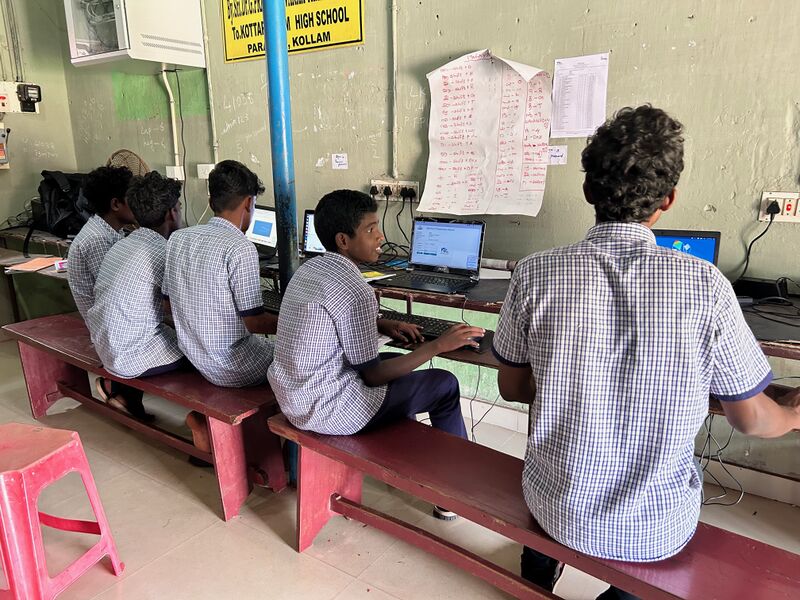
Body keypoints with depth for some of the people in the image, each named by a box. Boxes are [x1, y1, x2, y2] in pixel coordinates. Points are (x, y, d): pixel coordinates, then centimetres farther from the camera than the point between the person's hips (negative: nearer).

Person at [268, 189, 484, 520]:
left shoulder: (310, 269, 3)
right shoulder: (355, 290, -23)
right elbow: (373, 375, -16)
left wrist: (385, 325, 9)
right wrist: (438, 345, -13)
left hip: (290, 396, 9)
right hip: (326, 410, -9)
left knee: (397, 362, 27)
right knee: (445, 385, 4)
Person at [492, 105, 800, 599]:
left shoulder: (535, 274, -16)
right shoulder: (705, 284, -17)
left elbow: (513, 388, -2)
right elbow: (750, 418, -3)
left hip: (559, 512, 1)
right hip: (659, 531, 0)